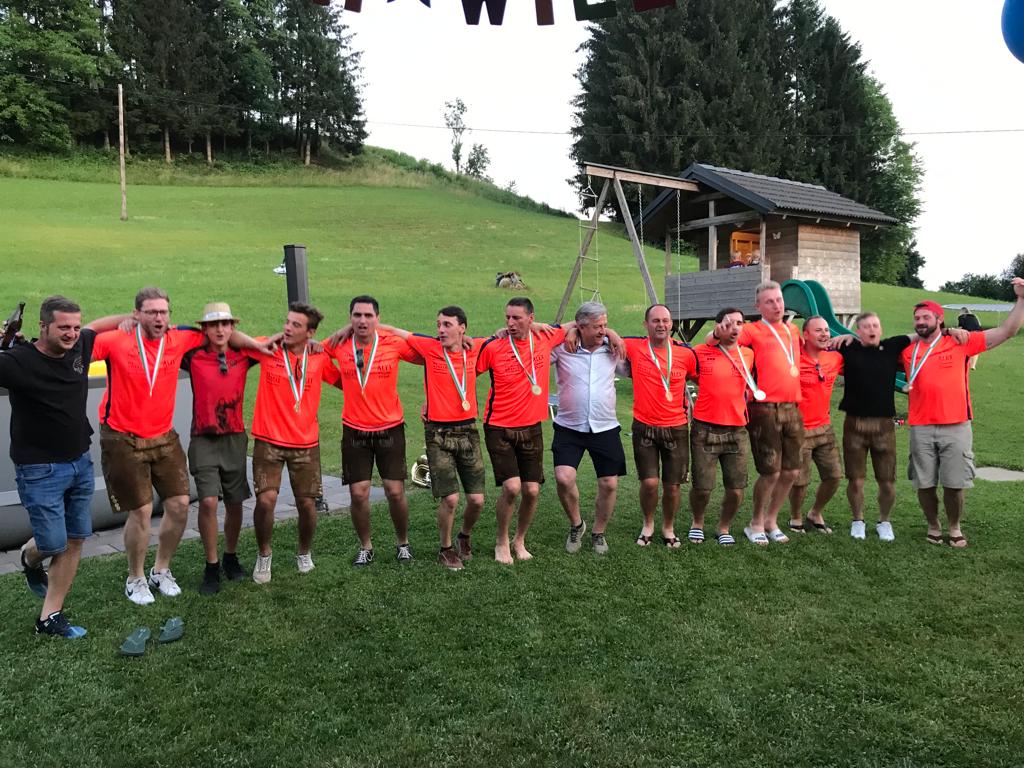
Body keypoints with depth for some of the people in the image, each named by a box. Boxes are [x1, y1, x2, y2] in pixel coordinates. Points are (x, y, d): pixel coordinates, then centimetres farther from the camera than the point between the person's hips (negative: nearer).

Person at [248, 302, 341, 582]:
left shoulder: (320, 358, 0)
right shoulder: (267, 350, -4)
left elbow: (344, 382, 15)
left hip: (306, 444, 2)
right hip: (268, 441, -1)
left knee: (307, 503, 6)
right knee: (266, 500, -12)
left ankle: (305, 553, 34)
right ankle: (264, 554, 15)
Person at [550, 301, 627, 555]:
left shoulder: (612, 348, 1)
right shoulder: (562, 348, -8)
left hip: (605, 429, 2)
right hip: (569, 429, -2)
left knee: (609, 484, 4)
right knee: (564, 478, -17)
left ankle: (598, 533, 28)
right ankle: (576, 525, 12)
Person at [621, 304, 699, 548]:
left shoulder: (686, 353, -2)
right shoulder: (634, 347, -5)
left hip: (676, 428, 1)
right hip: (644, 427, -1)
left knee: (673, 485, 6)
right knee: (650, 482, -8)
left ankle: (668, 529, 32)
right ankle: (648, 524, 22)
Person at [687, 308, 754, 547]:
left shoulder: (748, 355, 8)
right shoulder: (700, 353, -3)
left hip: (737, 431, 3)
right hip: (705, 430, -3)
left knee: (737, 490, 1)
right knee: (702, 487, -1)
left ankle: (724, 527, 27)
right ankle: (697, 523, 29)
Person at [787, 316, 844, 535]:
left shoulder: (835, 358, 3)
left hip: (824, 427, 6)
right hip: (799, 430, -6)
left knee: (834, 475, 9)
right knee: (799, 480, 2)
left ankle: (815, 514, 32)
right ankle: (795, 518, 29)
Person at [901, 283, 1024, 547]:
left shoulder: (960, 343, 0)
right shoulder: (907, 351, 4)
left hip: (956, 427, -1)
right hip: (921, 429, 1)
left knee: (954, 484, 6)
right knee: (924, 484, 8)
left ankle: (955, 528, 28)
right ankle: (933, 526, 29)